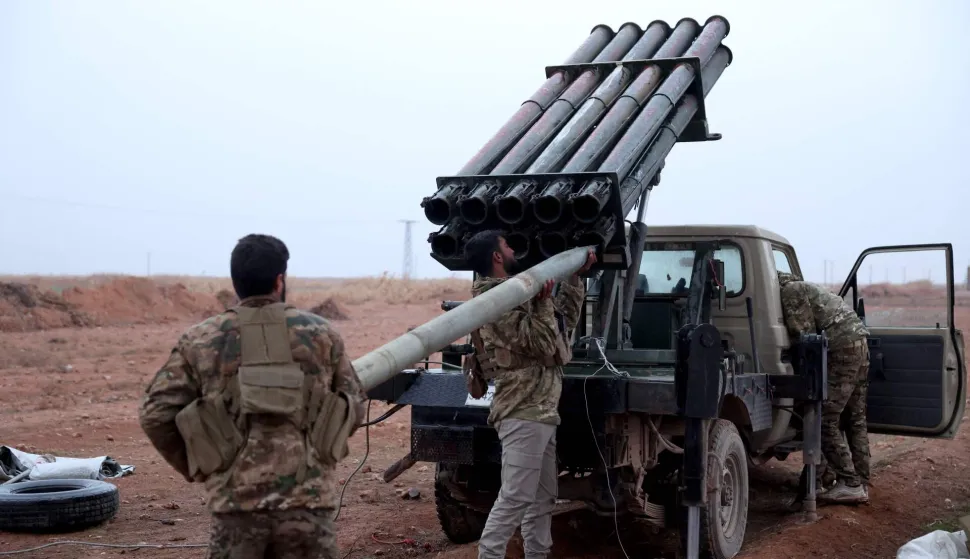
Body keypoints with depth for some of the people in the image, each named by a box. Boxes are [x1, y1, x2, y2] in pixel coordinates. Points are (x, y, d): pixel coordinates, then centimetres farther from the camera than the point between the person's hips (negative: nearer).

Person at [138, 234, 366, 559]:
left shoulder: (200, 341, 4)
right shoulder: (321, 334, 7)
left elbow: (156, 413, 2)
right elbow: (353, 406, 13)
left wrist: (195, 467, 14)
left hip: (236, 502, 0)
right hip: (308, 500, 0)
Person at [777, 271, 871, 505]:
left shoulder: (790, 292, -4)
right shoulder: (804, 288, 26)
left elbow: (804, 336, -10)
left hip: (842, 347, -10)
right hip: (860, 339, 10)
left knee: (826, 420, -7)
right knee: (855, 420, 13)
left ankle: (850, 484, -8)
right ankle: (861, 484, 15)